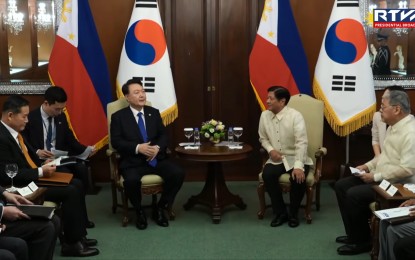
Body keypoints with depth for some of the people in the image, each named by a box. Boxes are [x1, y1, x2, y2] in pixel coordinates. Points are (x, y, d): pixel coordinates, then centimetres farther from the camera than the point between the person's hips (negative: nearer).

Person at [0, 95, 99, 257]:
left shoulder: (15, 132, 7)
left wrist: (43, 165, 2)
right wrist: (40, 171, -19)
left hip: (33, 179, 10)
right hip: (22, 188, -10)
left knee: (76, 184, 6)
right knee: (70, 192, -16)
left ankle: (78, 235, 11)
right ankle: (71, 244, -4)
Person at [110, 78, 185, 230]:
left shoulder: (154, 113, 14)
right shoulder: (118, 116, 3)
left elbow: (163, 135, 11)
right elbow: (116, 142, -6)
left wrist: (158, 147, -12)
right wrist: (137, 148, -20)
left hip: (156, 159, 4)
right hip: (133, 162, -3)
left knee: (178, 174, -21)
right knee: (131, 181, -36)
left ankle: (160, 209, 1)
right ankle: (139, 212, -4)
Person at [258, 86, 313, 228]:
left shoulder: (295, 116, -16)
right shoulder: (264, 115, 0)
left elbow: (301, 142, -22)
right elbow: (263, 138, 13)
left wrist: (298, 166, -34)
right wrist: (270, 150, -9)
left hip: (295, 158, -4)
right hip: (277, 158, 4)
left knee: (298, 178, -31)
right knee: (267, 175, -26)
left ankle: (293, 214, -4)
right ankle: (280, 212, -6)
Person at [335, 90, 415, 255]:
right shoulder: (393, 126, 10)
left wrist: (376, 177, -22)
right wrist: (369, 165, 7)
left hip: (397, 184, -11)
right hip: (380, 177, 11)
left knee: (353, 194, -22)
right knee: (341, 185, 5)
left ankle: (362, 241, -3)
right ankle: (354, 234, 13)